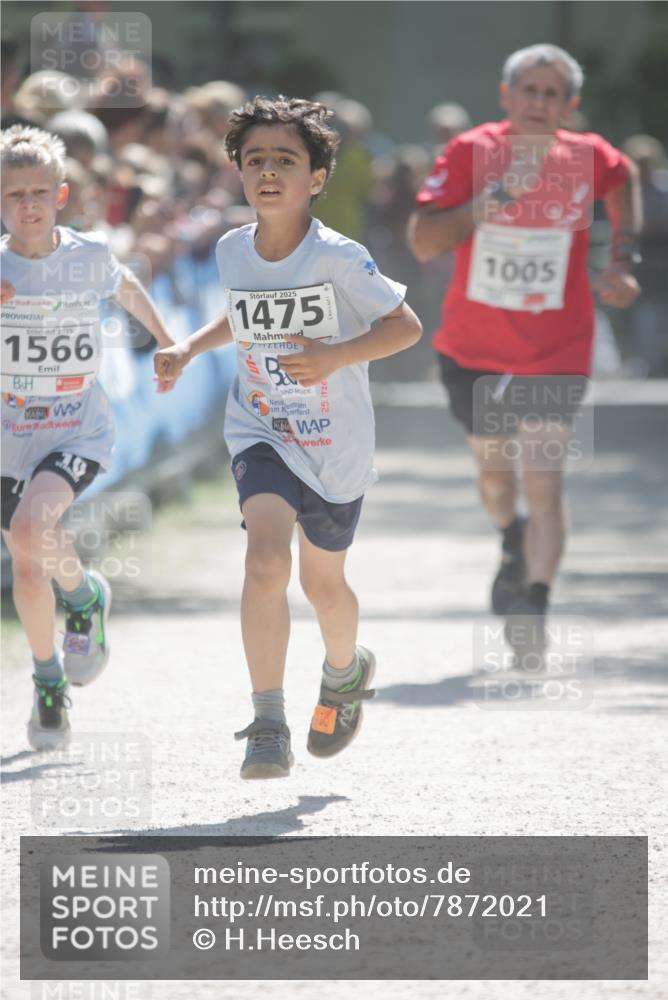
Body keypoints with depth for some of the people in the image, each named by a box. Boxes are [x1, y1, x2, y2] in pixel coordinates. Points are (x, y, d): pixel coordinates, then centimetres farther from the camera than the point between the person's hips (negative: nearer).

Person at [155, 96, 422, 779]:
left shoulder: (338, 259, -19)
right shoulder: (232, 251, -3)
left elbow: (406, 326, -14)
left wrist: (335, 356, -28)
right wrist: (189, 349, 4)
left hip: (336, 444, -2)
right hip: (261, 434, 2)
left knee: (322, 580, 17)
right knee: (266, 558, -23)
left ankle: (345, 670, 52)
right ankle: (268, 728, -21)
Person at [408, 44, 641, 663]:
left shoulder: (588, 158, -9)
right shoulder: (471, 153, -13)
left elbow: (625, 179, 17)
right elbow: (423, 243, -19)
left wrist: (622, 260, 6)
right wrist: (491, 198, -29)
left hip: (555, 353, -1)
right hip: (474, 348, 1)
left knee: (543, 483, -16)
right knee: (494, 471, 18)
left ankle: (534, 607, -11)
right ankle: (513, 548, 50)